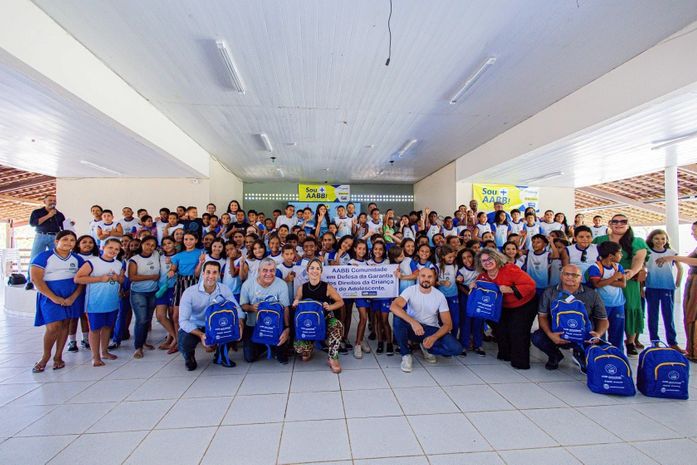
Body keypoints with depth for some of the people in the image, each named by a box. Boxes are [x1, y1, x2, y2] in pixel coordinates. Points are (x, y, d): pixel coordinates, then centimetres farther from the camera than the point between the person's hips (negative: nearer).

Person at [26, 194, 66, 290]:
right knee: (34, 259, -5)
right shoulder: (37, 212, 10)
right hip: (41, 236, -1)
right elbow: (32, 223, -7)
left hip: (55, 237, 1)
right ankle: (30, 282, 0)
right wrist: (48, 215, -9)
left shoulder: (59, 214, 16)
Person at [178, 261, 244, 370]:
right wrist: (201, 335, -38)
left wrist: (240, 323, -33)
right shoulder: (189, 292, -19)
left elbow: (237, 309, -10)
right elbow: (183, 321, -23)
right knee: (184, 343, -32)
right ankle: (189, 356, 8)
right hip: (194, 328, -2)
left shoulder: (225, 290, -10)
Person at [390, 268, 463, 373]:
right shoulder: (410, 290, -13)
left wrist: (434, 337, -27)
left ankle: (427, 348, 6)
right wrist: (413, 322, -44)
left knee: (456, 348, -24)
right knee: (398, 319, -34)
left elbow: (448, 324, -8)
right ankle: (406, 355, -13)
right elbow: (393, 306, -31)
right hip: (412, 328, -1)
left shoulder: (440, 296, -7)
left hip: (432, 330, 1)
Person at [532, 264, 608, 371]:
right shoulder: (550, 292, -1)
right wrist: (550, 334, -21)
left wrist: (598, 334, -17)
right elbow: (542, 316, -3)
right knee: (537, 337, -29)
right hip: (557, 335, 0)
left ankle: (579, 355, 13)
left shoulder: (591, 295, 0)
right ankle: (555, 356, 10)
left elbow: (603, 319, 5)